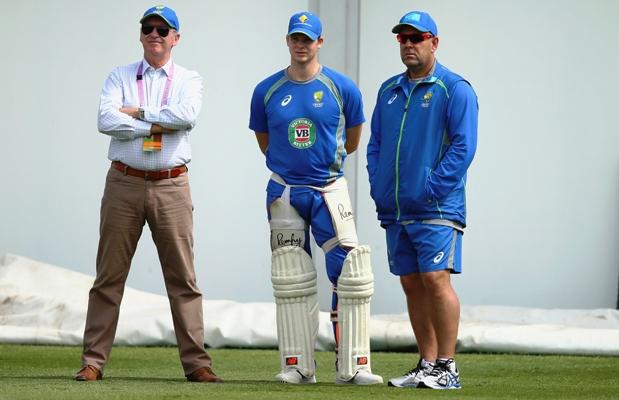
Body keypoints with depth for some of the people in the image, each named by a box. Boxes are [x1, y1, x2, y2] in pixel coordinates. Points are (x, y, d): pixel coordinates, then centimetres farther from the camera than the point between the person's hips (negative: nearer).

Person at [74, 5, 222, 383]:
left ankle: (196, 362, 2)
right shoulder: (120, 76, 10)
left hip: (171, 186, 0)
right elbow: (106, 120, -8)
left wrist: (138, 112, -8)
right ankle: (93, 361, 3)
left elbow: (188, 115, -13)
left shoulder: (189, 80, 9)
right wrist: (157, 125, -12)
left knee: (183, 277, 0)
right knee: (109, 275, 1)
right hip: (124, 182, 0)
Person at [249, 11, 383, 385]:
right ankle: (298, 366, 9)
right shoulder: (267, 91, 2)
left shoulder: (342, 88, -2)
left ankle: (353, 365, -8)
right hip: (285, 193, 2)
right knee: (291, 282, 3)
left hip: (329, 189, -1)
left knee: (352, 273, -10)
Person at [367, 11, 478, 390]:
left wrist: (431, 189, -16)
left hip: (436, 209, -7)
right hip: (395, 211, 7)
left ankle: (447, 368, -11)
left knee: (435, 278, -14)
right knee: (412, 283, 7)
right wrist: (378, 189, 8)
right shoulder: (389, 90, 17)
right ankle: (427, 364, 13)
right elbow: (375, 145, 22)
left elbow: (463, 146, -11)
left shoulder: (455, 89, -4)